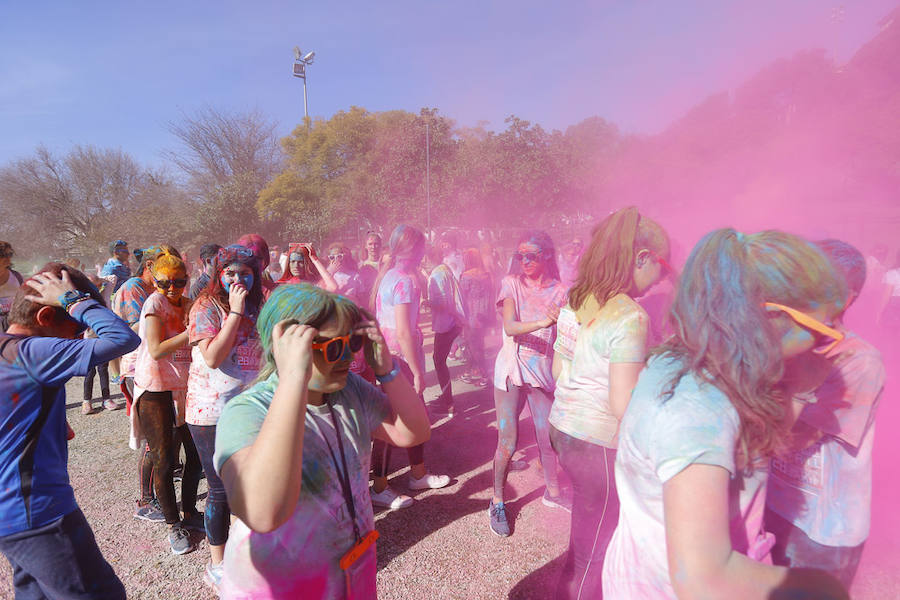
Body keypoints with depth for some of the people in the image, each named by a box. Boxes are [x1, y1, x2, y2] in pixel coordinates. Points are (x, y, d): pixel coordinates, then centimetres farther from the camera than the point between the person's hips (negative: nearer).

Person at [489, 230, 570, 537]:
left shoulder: (558, 291, 3)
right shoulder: (511, 284, -4)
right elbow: (509, 327, -20)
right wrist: (542, 323, -35)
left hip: (543, 371, 2)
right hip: (511, 370, -2)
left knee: (548, 436, 11)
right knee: (507, 443, 0)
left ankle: (552, 491, 37)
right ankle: (497, 502, 21)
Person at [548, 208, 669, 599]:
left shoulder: (574, 301, 4)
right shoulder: (629, 317, -20)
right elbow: (624, 405, -23)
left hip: (563, 427, 8)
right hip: (599, 444, -8)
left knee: (585, 541, 25)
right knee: (593, 554, 12)